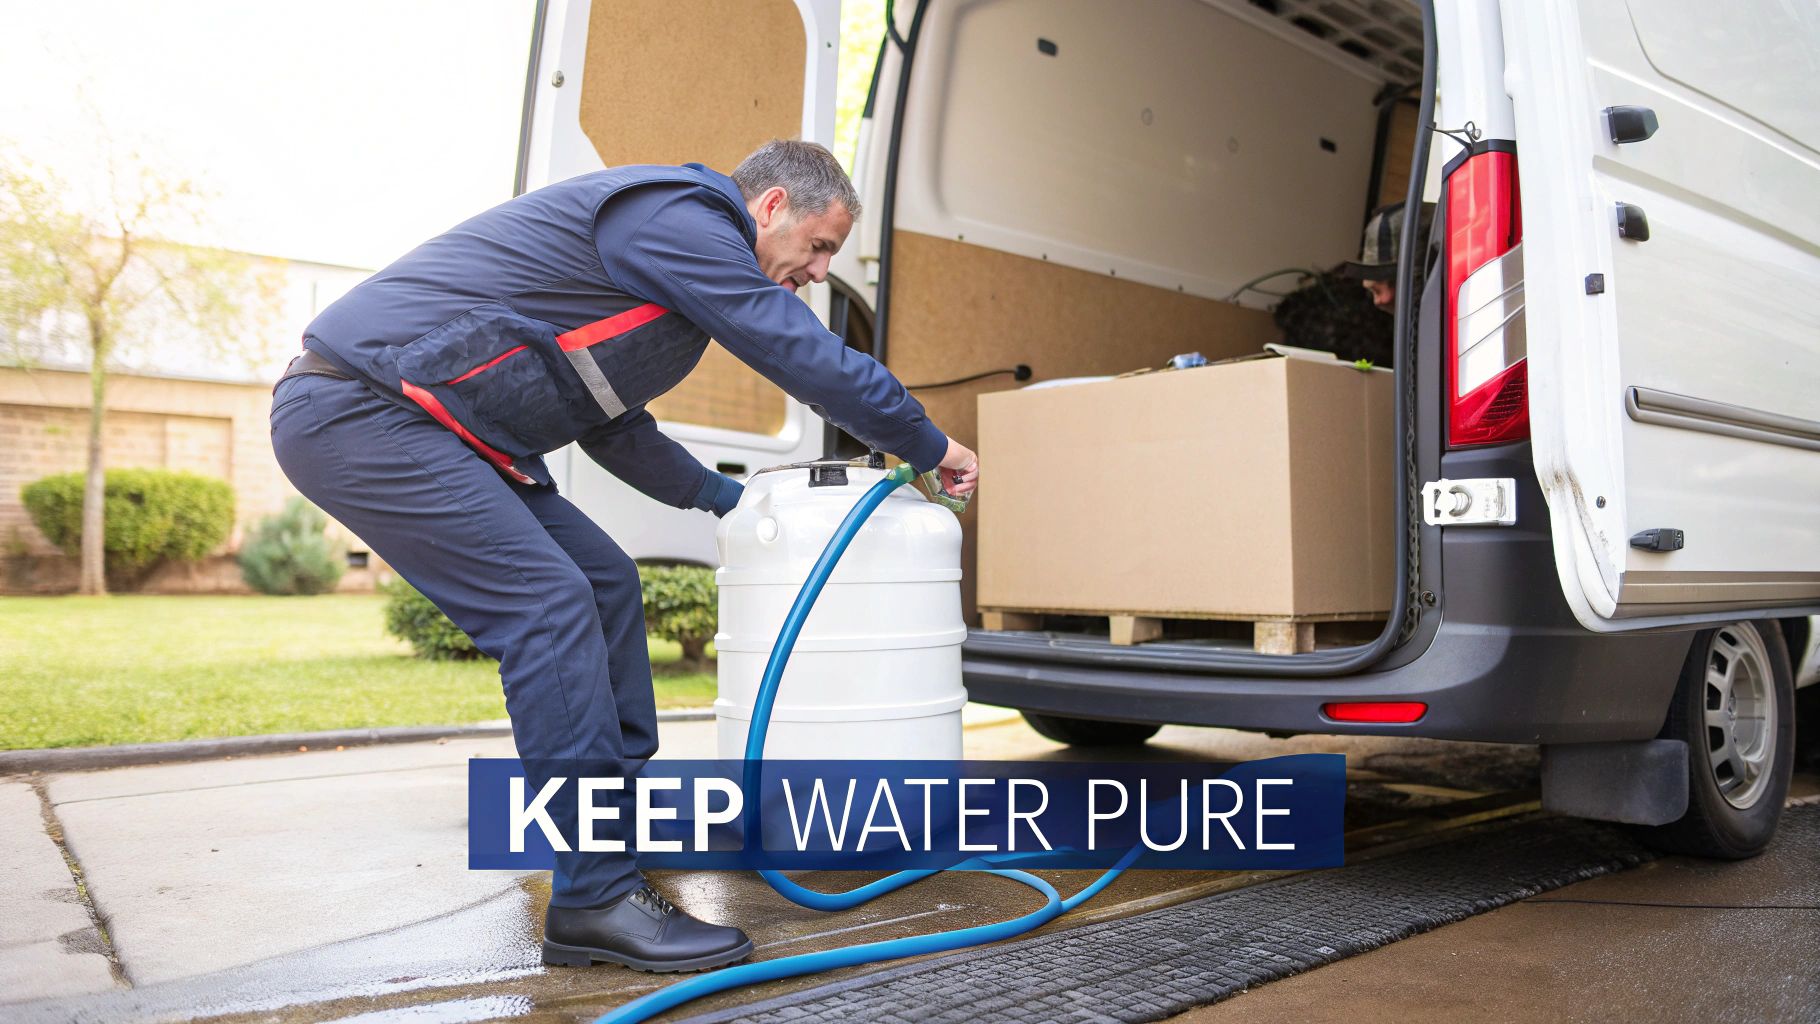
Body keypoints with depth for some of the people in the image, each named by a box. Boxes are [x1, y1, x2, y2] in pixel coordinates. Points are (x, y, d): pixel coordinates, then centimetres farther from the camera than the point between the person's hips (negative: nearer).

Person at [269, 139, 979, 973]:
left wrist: (723, 495, 31)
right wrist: (930, 448, -1)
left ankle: (630, 815, 21)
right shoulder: (681, 216, -13)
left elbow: (612, 426, 28)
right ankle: (596, 898, -14)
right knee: (549, 607, -19)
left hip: (410, 420, 11)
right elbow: (814, 361, -15)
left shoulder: (661, 243, 19)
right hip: (357, 409, -11)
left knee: (603, 582, 10)